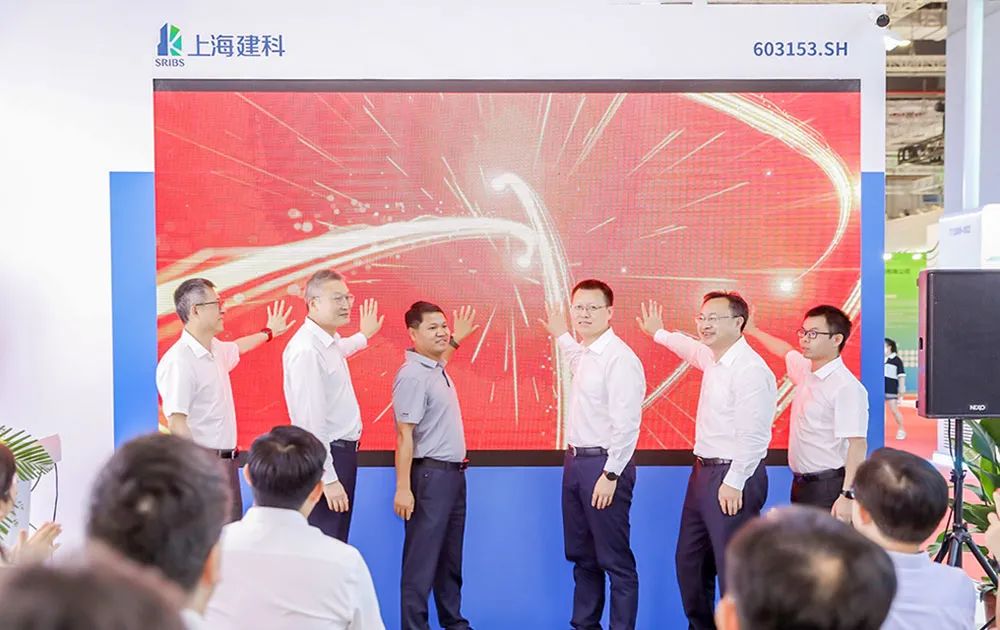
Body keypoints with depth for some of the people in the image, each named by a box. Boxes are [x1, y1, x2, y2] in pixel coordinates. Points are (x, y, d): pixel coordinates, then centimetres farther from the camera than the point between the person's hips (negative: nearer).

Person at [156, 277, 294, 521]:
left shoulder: (215, 349, 10)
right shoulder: (179, 361, -19)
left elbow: (236, 348, 35)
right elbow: (176, 423, -23)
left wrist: (268, 332, 49)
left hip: (227, 460, 9)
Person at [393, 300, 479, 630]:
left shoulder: (438, 369, 8)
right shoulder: (413, 375, -17)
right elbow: (404, 435, -21)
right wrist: (403, 488, -23)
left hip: (453, 473, 9)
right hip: (430, 475, -9)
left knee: (451, 558, 18)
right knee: (422, 559, -1)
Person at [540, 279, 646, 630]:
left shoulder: (619, 358, -18)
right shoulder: (586, 353, 10)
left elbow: (626, 423, -22)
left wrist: (611, 474, -21)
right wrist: (560, 336, 41)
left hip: (603, 465, -10)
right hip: (576, 460, 10)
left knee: (615, 560, 0)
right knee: (581, 556, 18)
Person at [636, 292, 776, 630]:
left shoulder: (750, 369, -19)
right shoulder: (713, 358, 9)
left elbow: (752, 435, -23)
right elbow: (692, 349, 35)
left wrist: (734, 483, -21)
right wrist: (659, 333, 46)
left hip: (733, 478, -10)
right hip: (703, 471, 10)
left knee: (733, 567, -3)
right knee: (690, 561, 19)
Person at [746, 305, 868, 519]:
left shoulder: (847, 387, -18)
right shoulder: (806, 369, 6)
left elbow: (858, 444, -22)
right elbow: (786, 351, 29)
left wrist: (848, 496, -26)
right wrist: (753, 330, 39)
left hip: (828, 488, -8)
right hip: (801, 484, 9)